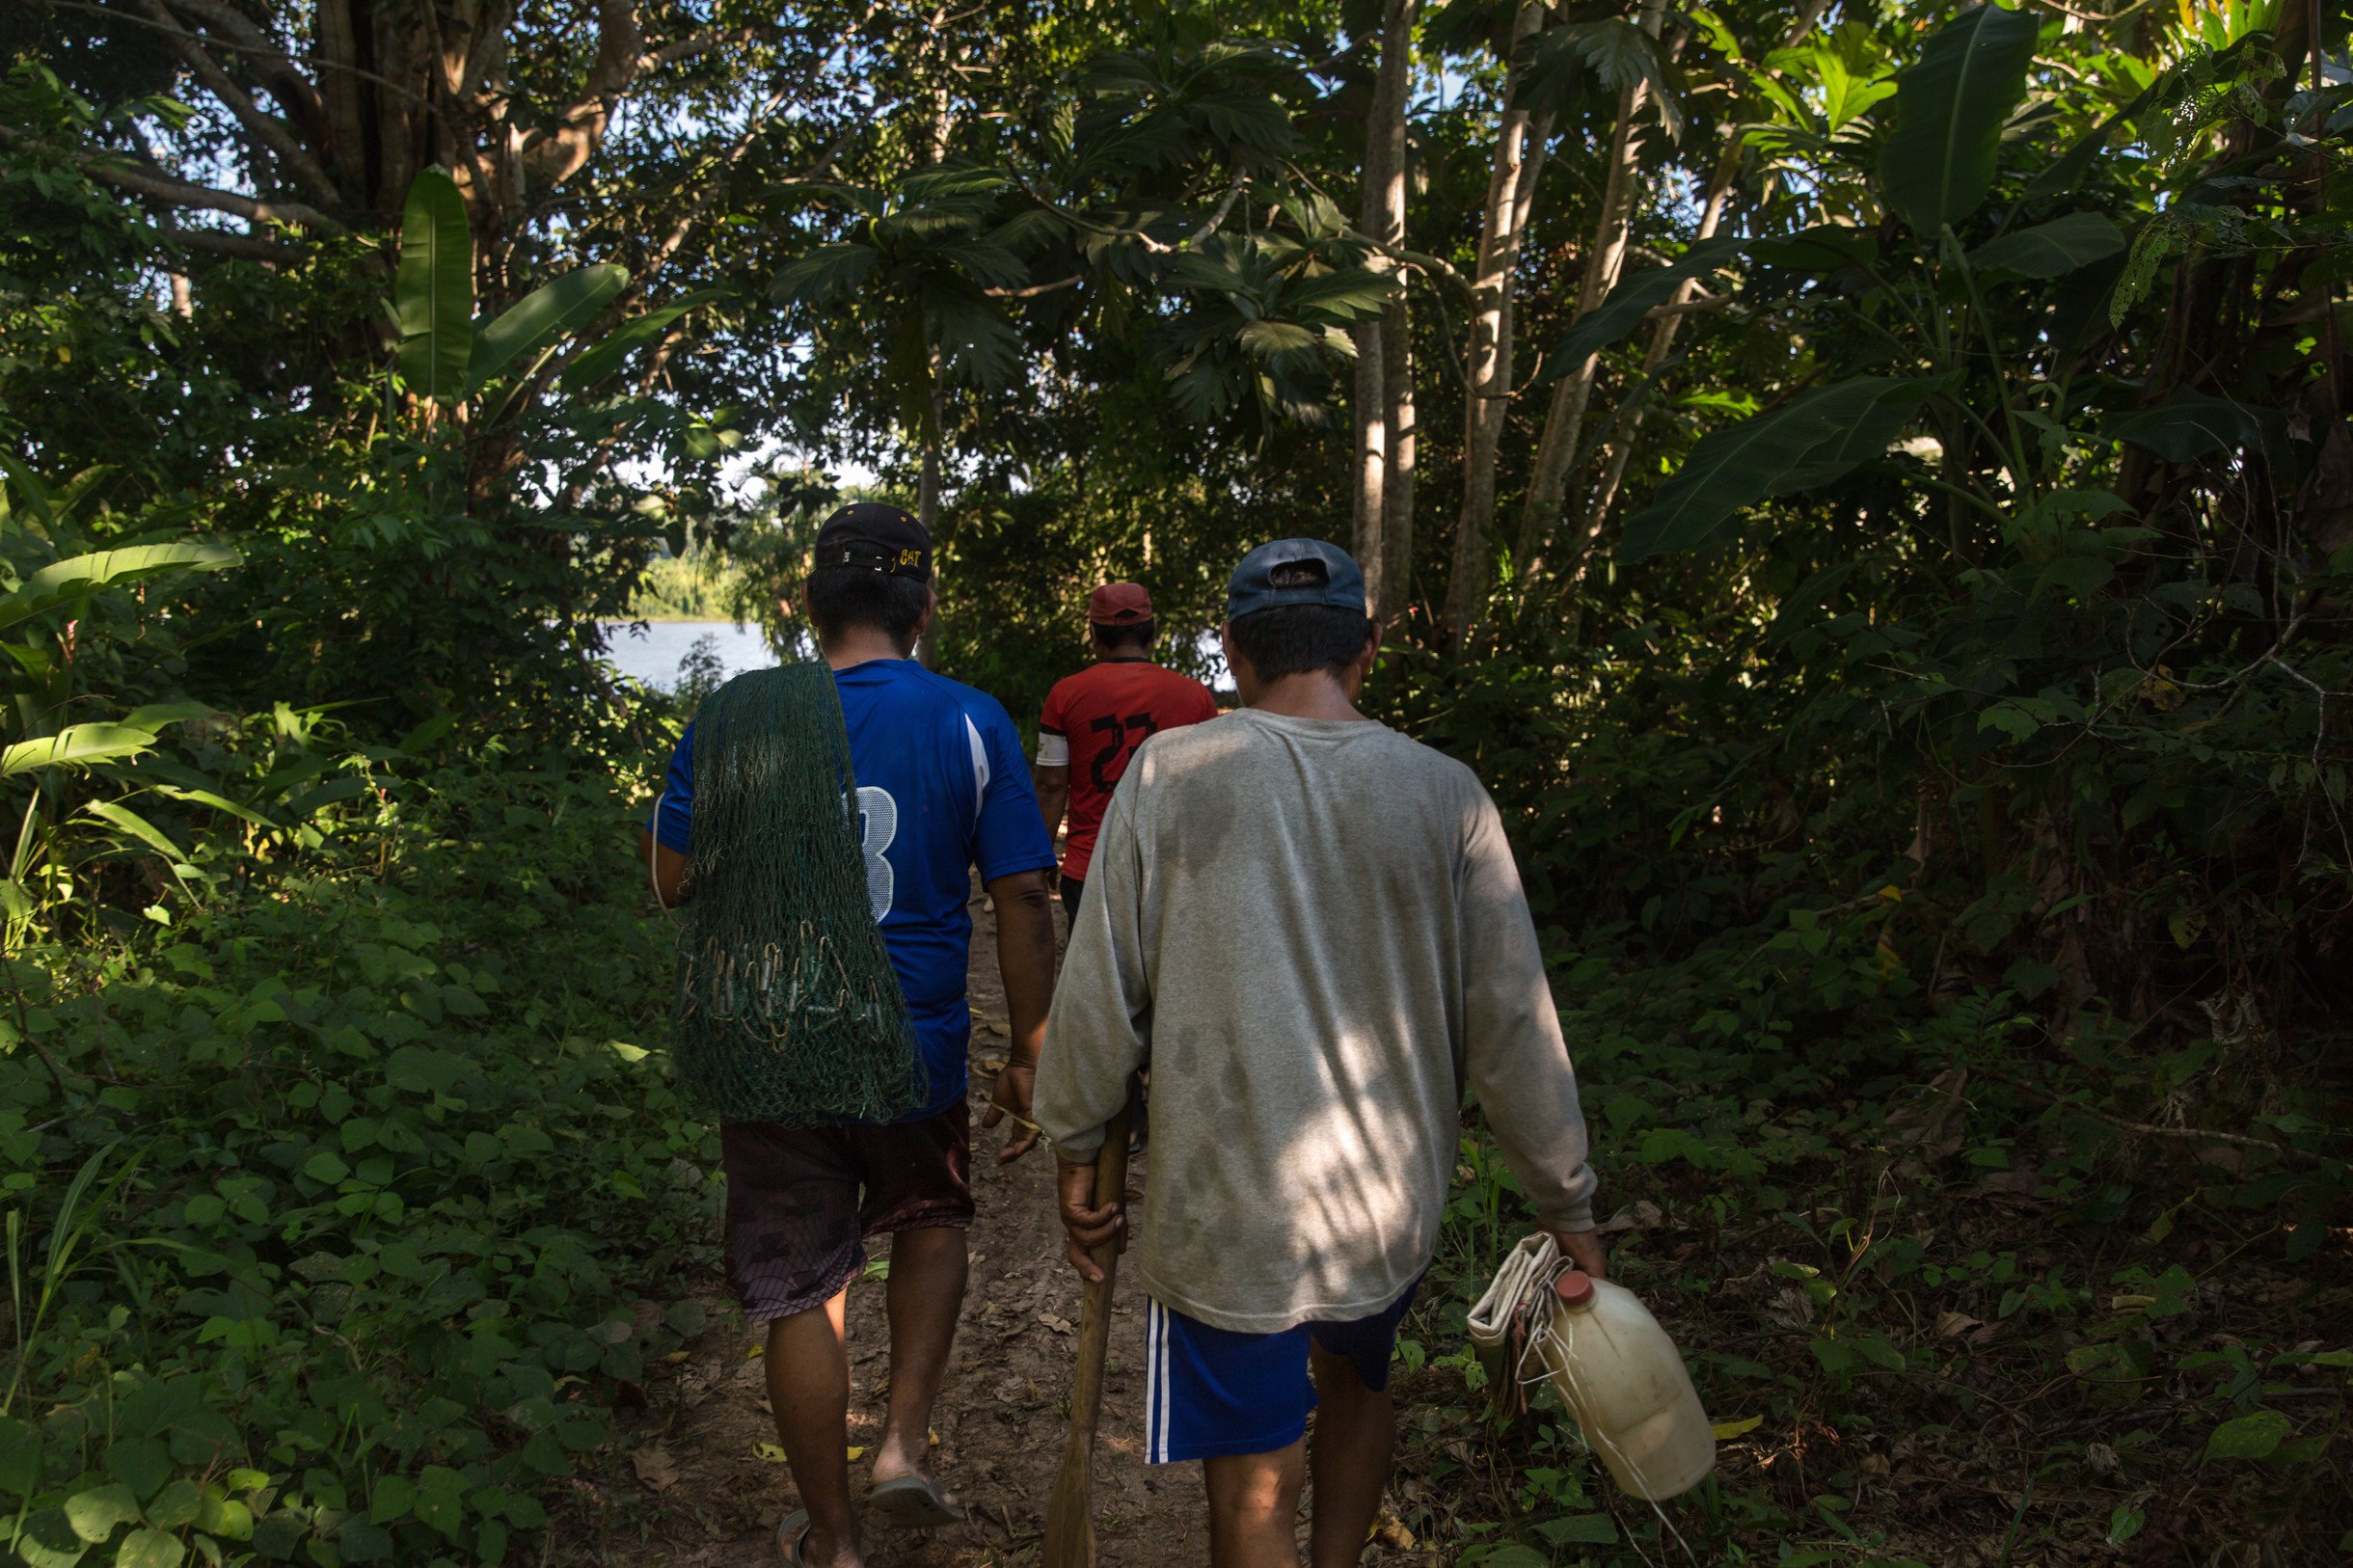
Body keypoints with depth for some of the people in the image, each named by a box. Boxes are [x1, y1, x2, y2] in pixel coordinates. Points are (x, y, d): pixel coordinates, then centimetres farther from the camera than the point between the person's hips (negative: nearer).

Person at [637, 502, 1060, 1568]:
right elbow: (1023, 898, -8)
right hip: (916, 1053, 0)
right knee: (930, 1222, 29)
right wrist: (1031, 1059, 0)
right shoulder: (971, 725, -7)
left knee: (801, 1297, 13)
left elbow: (674, 879, 2)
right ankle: (904, 1443, 16)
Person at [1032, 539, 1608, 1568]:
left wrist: (1076, 1153, 10)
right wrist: (1566, 1204, 9)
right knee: (1357, 1380, 31)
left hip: (1225, 1214, -2)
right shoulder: (1444, 796, -6)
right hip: (1393, 1208, 3)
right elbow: (1512, 1028, -3)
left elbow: (1099, 994, -5)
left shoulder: (1170, 772, -8)